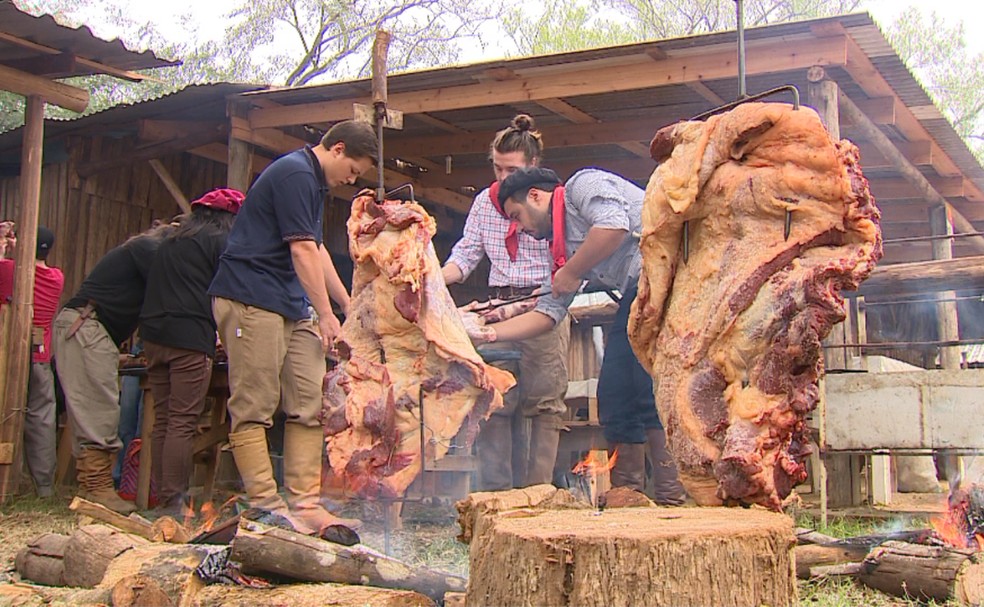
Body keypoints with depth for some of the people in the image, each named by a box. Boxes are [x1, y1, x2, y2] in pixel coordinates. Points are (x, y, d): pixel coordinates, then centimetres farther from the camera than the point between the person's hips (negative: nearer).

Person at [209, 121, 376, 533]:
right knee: (254, 409, -7)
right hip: (251, 300, -10)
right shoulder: (295, 174, -11)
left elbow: (317, 250, 29)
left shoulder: (312, 181, 22)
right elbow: (302, 251, -15)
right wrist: (325, 315, -12)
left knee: (309, 407, 4)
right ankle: (266, 508, -7)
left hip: (292, 306, 11)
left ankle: (305, 504, 4)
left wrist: (349, 306, 29)